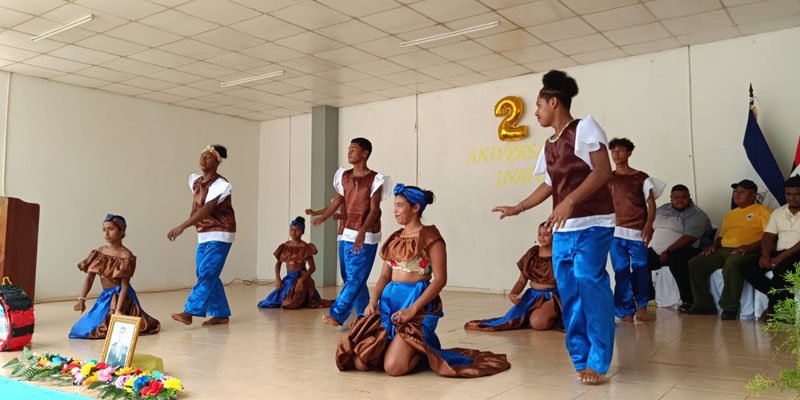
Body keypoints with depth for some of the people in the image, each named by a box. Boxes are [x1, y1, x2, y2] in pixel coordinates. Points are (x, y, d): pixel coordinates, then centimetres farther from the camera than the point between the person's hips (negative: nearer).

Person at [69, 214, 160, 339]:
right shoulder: (99, 252, 3)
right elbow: (89, 278, 0)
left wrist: (118, 310, -24)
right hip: (105, 297, 7)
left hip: (120, 296, -7)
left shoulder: (126, 256, -15)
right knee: (81, 328, 10)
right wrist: (81, 299, -13)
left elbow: (125, 285, -17)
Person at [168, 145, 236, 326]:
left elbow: (206, 209, -26)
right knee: (205, 274, 8)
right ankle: (221, 314, 15)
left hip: (220, 235, -8)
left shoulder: (220, 184, -16)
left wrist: (182, 227, -31)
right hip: (203, 235, 8)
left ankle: (188, 313, -12)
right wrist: (190, 221, 9)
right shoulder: (196, 181, 7)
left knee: (207, 273, -11)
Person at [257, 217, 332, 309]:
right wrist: (277, 279, -3)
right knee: (267, 303, 3)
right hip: (288, 279, 6)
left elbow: (312, 267, -11)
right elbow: (278, 263, 12)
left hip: (300, 278, -6)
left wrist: (302, 279, -23)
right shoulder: (285, 246, 6)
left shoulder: (305, 247, -9)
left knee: (289, 304, -22)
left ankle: (303, 301, 13)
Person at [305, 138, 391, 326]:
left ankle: (337, 315, -11)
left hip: (365, 236, -7)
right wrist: (320, 214, -10)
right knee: (350, 277, 10)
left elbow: (374, 210, -14)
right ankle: (365, 317, 20)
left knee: (355, 278, -9)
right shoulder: (344, 176, 10)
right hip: (346, 234, 7)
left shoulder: (374, 179, -7)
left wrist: (362, 233, -27)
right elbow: (337, 203, 9)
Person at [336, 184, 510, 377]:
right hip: (389, 300, 7)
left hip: (417, 302, -6)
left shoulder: (430, 236, -6)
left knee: (393, 367, -20)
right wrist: (373, 301, -4)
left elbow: (440, 279, -13)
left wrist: (413, 309, -20)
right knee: (360, 362, -7)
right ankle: (395, 347, 20)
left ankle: (422, 351, 10)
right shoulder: (395, 238, 15)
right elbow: (385, 275, 15)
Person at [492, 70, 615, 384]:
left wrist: (570, 201, -25)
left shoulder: (584, 128, -5)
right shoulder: (549, 146, 15)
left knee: (589, 281, -17)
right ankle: (580, 359, 13)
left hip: (592, 224, -7)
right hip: (563, 229, 7)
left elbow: (603, 171, -14)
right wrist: (517, 208, 23)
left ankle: (597, 362, -8)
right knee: (569, 293, 4)